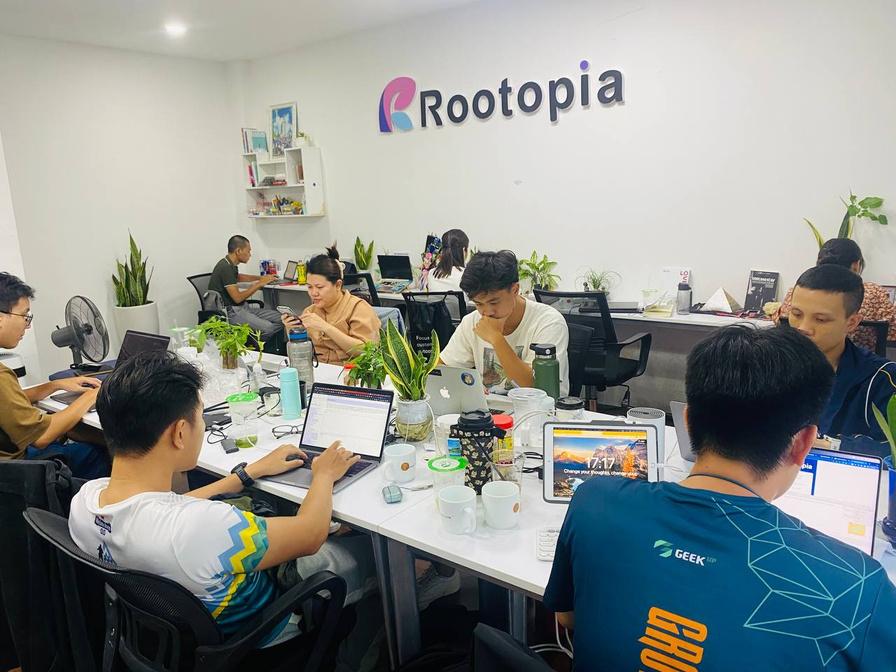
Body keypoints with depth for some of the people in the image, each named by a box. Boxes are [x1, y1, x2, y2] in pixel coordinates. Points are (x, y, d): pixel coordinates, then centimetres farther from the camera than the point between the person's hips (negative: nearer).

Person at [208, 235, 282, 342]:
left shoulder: (231, 265, 13)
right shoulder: (225, 268, -18)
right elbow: (238, 298, -20)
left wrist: (261, 277, 32)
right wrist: (260, 284, -9)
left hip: (242, 307, 10)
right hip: (230, 312, -10)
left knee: (279, 318, -4)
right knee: (268, 328, -29)